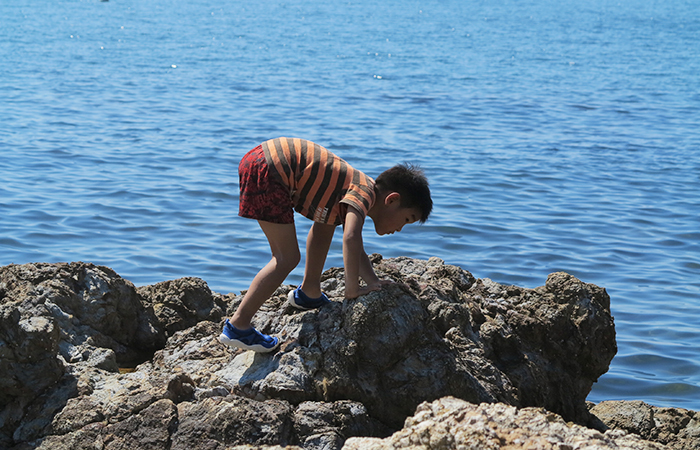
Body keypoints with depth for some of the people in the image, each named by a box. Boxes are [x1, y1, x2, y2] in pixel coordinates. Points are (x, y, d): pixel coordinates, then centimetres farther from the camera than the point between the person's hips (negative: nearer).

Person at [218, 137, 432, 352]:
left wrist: (374, 283, 17)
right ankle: (237, 326, -6)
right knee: (287, 258, -8)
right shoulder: (364, 193, -10)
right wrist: (352, 289, -20)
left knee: (326, 224, 23)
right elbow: (351, 238, -28)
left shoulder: (356, 188, 19)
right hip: (266, 168, -10)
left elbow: (355, 249, 28)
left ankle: (308, 293, 32)